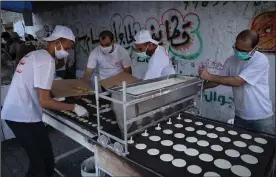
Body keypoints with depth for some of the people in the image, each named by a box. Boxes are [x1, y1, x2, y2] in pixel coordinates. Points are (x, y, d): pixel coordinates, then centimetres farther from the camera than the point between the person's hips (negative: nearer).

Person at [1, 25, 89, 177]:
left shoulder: (35, 55, 14)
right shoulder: (46, 60, -16)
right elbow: (44, 101, -20)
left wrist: (58, 101, 21)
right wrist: (74, 107, -13)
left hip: (13, 113, 10)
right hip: (24, 117, -10)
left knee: (39, 158, 19)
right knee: (44, 160, 3)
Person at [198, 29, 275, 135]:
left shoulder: (261, 60, -19)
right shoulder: (231, 61, -1)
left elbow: (237, 81, -27)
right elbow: (219, 80, 8)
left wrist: (209, 77, -24)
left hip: (261, 118, -4)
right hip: (240, 116, 5)